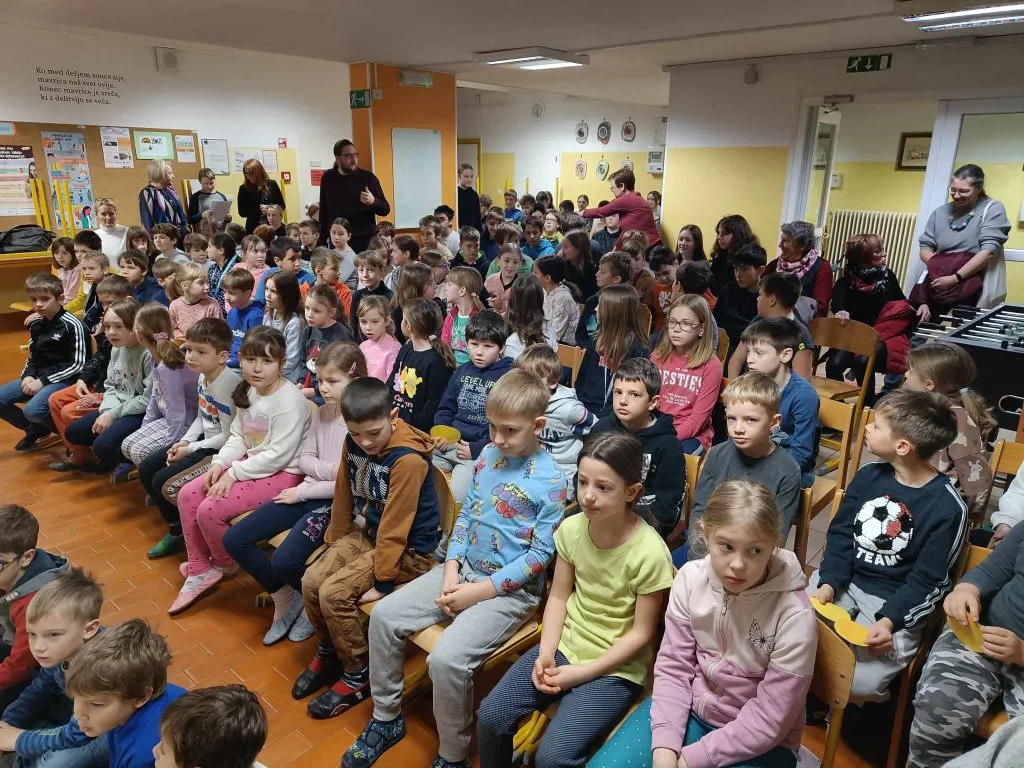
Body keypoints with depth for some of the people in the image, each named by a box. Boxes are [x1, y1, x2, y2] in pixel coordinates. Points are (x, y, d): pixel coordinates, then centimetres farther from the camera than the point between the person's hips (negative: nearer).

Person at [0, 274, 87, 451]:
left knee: (33, 410, -29)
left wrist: (43, 381, -17)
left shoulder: (72, 324, -14)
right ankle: (36, 429, 18)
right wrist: (28, 376, -4)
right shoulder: (35, 324, 8)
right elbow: (33, 357, 18)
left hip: (64, 379, -8)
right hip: (38, 377, 8)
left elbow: (78, 364, -16)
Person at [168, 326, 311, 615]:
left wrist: (234, 473, -20)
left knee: (209, 510, -18)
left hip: (282, 473, -9)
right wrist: (219, 463, -8)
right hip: (249, 463, 9)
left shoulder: (289, 401, -23)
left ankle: (224, 565, 14)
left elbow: (278, 455, -23)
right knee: (187, 495, -1)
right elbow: (237, 436, 10)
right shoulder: (248, 391, 4)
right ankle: (199, 571, 11)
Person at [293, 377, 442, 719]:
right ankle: (327, 653, 20)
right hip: (368, 533, 7)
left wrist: (382, 581, -19)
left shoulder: (408, 459, -28)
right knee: (311, 581, -7)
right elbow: (344, 495, 8)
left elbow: (395, 525, -24)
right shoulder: (353, 444, -5)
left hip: (407, 549, -7)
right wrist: (334, 543, 15)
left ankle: (358, 675, 4)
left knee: (333, 593, -18)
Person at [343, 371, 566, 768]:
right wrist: (450, 570, -4)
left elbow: (540, 554, -15)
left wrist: (479, 591, -16)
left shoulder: (550, 481, -15)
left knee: (446, 659, -25)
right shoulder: (488, 454, 3)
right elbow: (466, 514, 9)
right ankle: (386, 719, 18)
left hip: (511, 590, -7)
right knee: (383, 615, -3)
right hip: (463, 569, 7)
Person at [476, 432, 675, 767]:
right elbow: (558, 596, 2)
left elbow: (641, 633, -14)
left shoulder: (649, 553, -23)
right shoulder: (571, 528, -8)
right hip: (565, 645, 5)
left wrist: (582, 672, -15)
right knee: (490, 716, -6)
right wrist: (546, 653, -10)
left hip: (616, 667, -4)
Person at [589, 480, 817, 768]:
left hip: (760, 744, -3)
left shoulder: (794, 616, -24)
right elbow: (674, 668, -7)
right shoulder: (690, 578, -14)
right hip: (691, 710, 3)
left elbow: (768, 721, -17)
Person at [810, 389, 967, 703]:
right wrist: (828, 583, -14)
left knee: (859, 684, -20)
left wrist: (889, 620, -22)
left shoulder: (947, 507, -13)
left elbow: (928, 581, -10)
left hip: (897, 603, -4)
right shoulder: (868, 476, 1)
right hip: (842, 580, 4)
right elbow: (840, 534, 2)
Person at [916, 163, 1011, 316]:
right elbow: (925, 248, 15)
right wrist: (938, 264, -7)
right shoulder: (940, 212, 16)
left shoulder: (992, 209, 4)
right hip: (936, 283, 3)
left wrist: (955, 278, -16)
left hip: (972, 289, -3)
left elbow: (988, 251, -8)